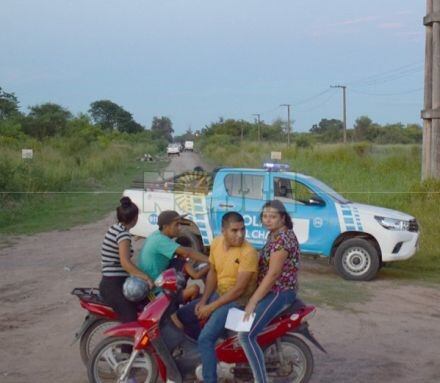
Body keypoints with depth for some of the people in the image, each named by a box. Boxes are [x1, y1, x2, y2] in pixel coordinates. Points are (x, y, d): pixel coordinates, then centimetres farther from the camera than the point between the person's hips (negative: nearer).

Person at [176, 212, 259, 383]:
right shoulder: (216, 243, -3)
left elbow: (239, 289, -24)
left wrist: (211, 307, -20)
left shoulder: (248, 253, -25)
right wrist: (203, 300, -3)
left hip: (237, 300, -8)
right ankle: (202, 353, 26)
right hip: (218, 293, 8)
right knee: (182, 315, 10)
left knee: (205, 338, -21)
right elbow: (212, 273, 8)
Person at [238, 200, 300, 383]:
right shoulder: (276, 234, 10)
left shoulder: (282, 238, -21)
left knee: (246, 335, -20)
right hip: (271, 291, 11)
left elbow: (273, 274, -24)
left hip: (279, 293, -11)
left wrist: (253, 301, -22)